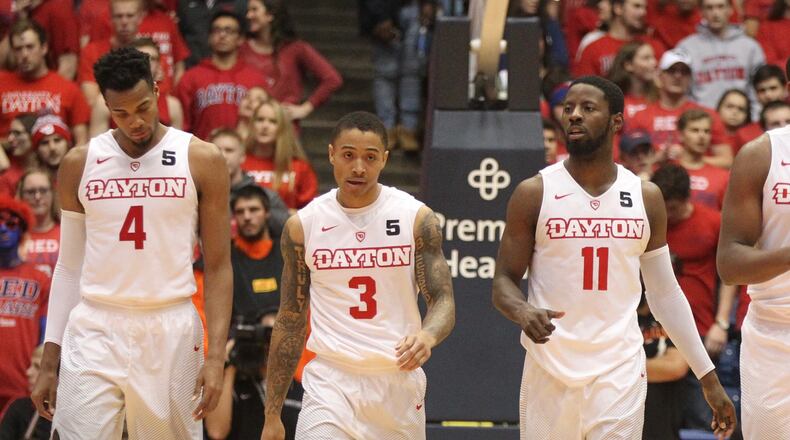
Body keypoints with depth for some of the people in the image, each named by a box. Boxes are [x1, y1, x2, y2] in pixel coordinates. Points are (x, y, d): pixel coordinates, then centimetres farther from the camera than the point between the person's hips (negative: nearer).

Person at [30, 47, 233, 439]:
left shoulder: (201, 160, 1)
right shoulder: (79, 165, 6)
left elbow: (218, 266, 2)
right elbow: (69, 266, 12)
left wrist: (216, 357, -8)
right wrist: (49, 362, 7)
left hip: (171, 331, -1)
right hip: (95, 330, 1)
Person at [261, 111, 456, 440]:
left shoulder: (416, 218, -2)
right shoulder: (303, 225, 2)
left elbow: (443, 300, -3)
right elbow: (290, 321, 7)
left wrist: (427, 336, -29)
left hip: (399, 379, 1)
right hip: (331, 384, -1)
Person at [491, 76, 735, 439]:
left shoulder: (645, 198, 7)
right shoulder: (534, 194, 0)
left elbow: (665, 293, 13)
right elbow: (503, 281, 2)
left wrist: (708, 377, 10)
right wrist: (522, 312, -22)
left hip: (620, 372, 1)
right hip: (550, 368, -1)